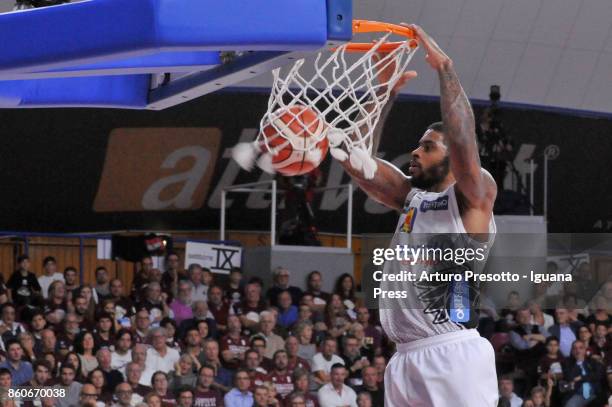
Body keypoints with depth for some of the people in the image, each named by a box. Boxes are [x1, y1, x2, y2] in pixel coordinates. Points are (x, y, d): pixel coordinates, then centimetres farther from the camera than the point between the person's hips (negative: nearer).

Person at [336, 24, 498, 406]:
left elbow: (463, 140, -18)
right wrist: (386, 92, 10)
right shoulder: (412, 195, 21)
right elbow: (357, 161, 17)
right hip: (406, 360, 8)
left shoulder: (471, 199, 0)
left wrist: (446, 68, -14)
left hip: (454, 356, -8)